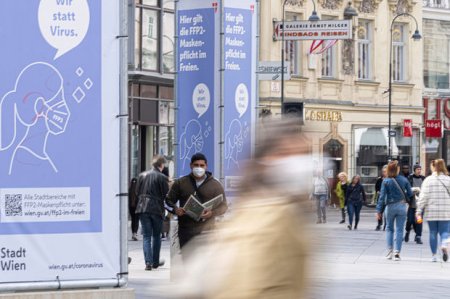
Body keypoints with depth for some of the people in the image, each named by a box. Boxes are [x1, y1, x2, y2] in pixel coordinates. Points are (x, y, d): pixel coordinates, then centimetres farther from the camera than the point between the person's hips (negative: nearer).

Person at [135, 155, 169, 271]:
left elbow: (137, 192, 9)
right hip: (157, 209, -2)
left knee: (146, 237, 4)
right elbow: (166, 195, -7)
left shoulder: (142, 175, 4)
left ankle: (148, 262, -8)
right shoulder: (162, 177, -9)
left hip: (143, 208, 2)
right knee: (156, 236, 14)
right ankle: (155, 262, 19)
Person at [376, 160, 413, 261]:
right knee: (399, 230, 4)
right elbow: (410, 194, 1)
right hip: (402, 206, 0)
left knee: (389, 228, 16)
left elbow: (382, 196, -8)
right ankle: (397, 252, -2)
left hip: (390, 206, 0)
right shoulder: (404, 180, -3)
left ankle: (390, 250, 7)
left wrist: (379, 210, -5)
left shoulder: (386, 181, -7)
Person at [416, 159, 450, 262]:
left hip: (431, 211, 0)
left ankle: (434, 255, 12)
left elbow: (423, 196, -5)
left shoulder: (428, 180, -2)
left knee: (433, 233, 10)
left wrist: (419, 211, -2)